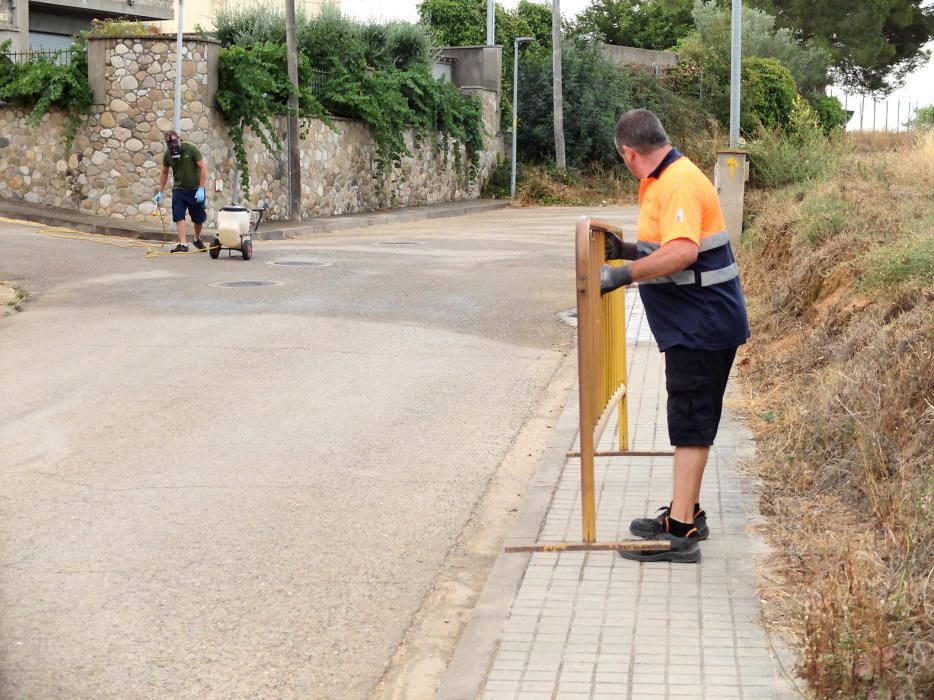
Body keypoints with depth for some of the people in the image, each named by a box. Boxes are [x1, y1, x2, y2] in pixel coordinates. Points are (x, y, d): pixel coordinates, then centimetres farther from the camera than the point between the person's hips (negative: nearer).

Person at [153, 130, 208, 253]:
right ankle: (183, 244, -12)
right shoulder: (167, 154, -1)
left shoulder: (191, 149, -13)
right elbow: (164, 173, 12)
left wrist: (201, 189, -18)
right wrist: (160, 192, 10)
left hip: (195, 189, -2)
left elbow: (203, 168, -13)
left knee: (198, 218, 7)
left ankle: (197, 239, 32)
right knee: (179, 216, -11)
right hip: (179, 189, 2)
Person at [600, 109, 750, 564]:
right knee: (690, 422, 18)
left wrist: (625, 274, -32)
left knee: (690, 423, -7)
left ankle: (681, 533, -3)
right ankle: (686, 511, 29)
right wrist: (629, 250, 20)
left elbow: (683, 252, -34)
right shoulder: (664, 181, 13)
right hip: (695, 323, 11)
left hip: (701, 325, -11)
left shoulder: (678, 184, -21)